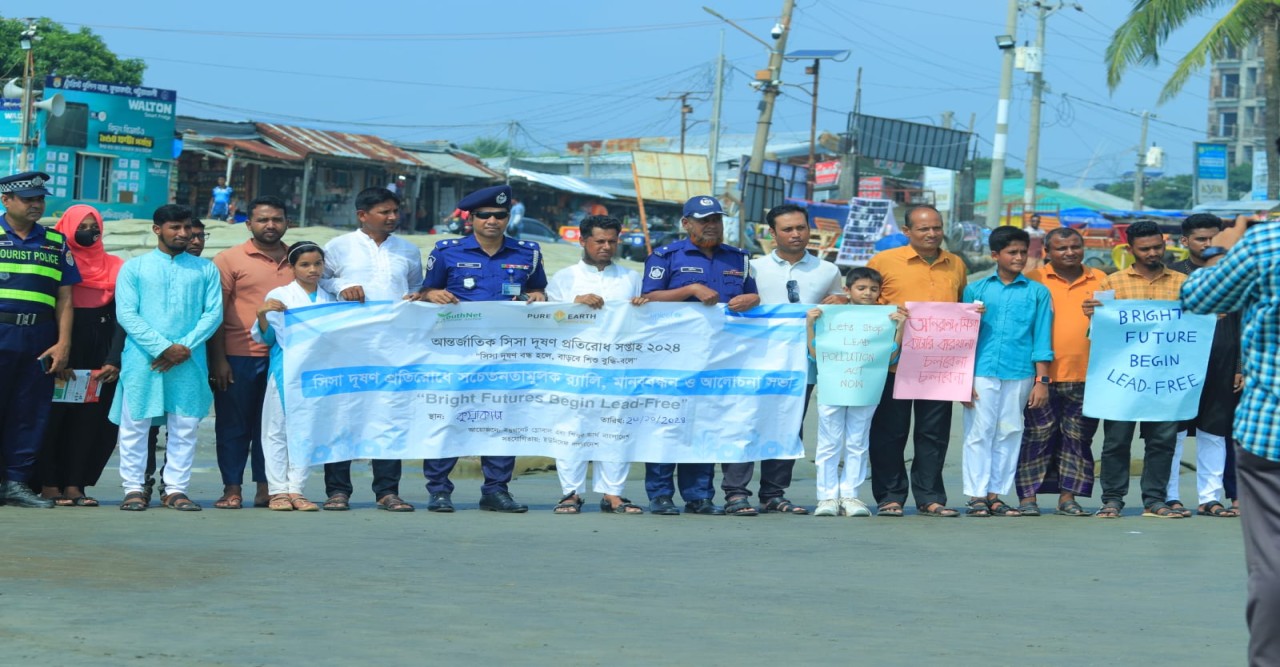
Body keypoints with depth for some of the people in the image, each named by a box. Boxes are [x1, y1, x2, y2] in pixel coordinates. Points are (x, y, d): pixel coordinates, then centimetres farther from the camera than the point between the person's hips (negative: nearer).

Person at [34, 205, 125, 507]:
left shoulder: (114, 267, 9)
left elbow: (122, 316, 3)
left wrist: (114, 360, -8)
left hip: (99, 355, 3)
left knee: (90, 418, 1)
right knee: (53, 416, -3)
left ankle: (75, 484, 5)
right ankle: (48, 484, 2)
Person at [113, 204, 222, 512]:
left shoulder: (206, 269, 12)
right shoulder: (134, 267, 7)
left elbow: (214, 313, 4)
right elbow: (126, 314, -2)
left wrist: (185, 347, -10)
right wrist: (163, 348, -12)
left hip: (189, 361, 2)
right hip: (143, 359, -2)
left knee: (185, 426, 1)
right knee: (135, 424, -1)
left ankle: (176, 489, 7)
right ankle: (134, 488, 4)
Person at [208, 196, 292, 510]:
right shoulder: (229, 260, 1)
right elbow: (215, 313, -1)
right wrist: (218, 359, -8)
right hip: (239, 357, -3)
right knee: (234, 425, 2)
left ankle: (266, 487, 12)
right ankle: (232, 489, 6)